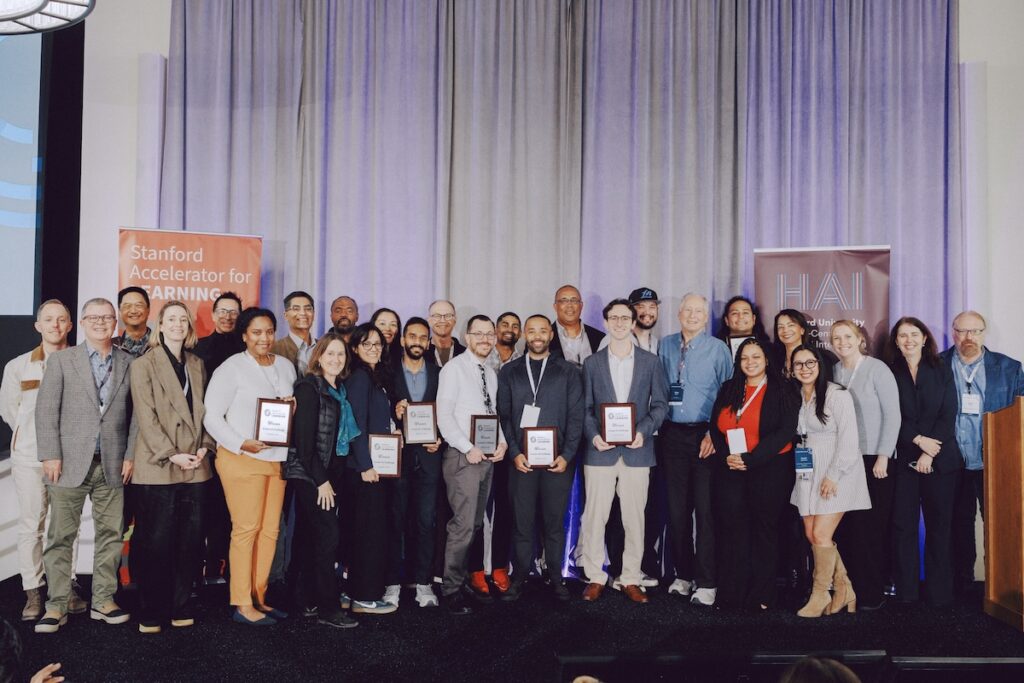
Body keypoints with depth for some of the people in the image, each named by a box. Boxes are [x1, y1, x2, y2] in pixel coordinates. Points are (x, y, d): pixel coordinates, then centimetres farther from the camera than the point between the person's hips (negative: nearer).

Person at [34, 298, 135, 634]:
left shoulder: (129, 363, 7)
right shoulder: (61, 360, 3)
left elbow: (137, 414, 7)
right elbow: (46, 410, -1)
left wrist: (130, 455, 0)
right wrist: (50, 455, -8)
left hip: (112, 465, 2)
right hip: (69, 463, -2)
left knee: (111, 534, 7)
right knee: (61, 536, 3)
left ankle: (103, 600, 18)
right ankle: (56, 606, 12)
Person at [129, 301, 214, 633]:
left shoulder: (197, 365, 15)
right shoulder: (144, 365, 0)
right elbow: (146, 417, -7)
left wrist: (205, 446, -1)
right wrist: (171, 455, -14)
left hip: (195, 467, 5)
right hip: (157, 467, -4)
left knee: (190, 540, 6)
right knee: (156, 541, 0)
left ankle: (180, 607, 17)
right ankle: (151, 612, 11)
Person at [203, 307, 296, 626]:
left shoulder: (286, 366, 13)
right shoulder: (231, 368, -5)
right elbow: (212, 416, -8)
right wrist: (242, 444, -18)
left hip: (277, 458, 6)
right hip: (242, 458, -6)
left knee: (270, 531, 7)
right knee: (246, 529, -4)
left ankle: (259, 597, 18)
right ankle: (242, 605, 5)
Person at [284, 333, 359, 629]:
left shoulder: (340, 390, 12)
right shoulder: (309, 387, -10)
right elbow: (303, 439, -15)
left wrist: (329, 479, 8)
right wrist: (321, 480, -15)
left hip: (329, 474, 7)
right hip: (309, 474, -7)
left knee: (310, 537, 13)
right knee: (328, 535, -10)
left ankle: (309, 599, 20)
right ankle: (328, 608, -4)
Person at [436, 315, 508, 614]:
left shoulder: (491, 374, 16)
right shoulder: (454, 368, -6)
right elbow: (444, 415, -12)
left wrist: (502, 442, 0)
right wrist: (468, 448, -17)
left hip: (487, 456, 7)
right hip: (462, 456, -7)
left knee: (475, 524, 12)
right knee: (463, 524, -10)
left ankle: (468, 579, 22)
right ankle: (451, 590, 0)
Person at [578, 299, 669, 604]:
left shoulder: (650, 361, 8)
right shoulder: (592, 363, 9)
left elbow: (660, 403, 6)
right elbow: (585, 407, 7)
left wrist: (643, 431, -10)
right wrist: (594, 435, -9)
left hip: (637, 451, 0)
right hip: (600, 451, 0)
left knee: (634, 518, 4)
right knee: (594, 517, 1)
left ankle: (631, 579, 15)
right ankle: (595, 577, 13)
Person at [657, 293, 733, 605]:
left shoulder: (718, 348, -1)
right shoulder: (665, 346, 10)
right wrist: (658, 425, 5)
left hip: (705, 436, -3)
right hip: (672, 435, 4)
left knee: (705, 508, -4)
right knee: (676, 508, 8)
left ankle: (706, 582, 2)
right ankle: (683, 574, 19)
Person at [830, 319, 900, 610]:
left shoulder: (877, 369, -4)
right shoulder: (833, 372, 8)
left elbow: (892, 414, -6)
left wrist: (883, 456, -10)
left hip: (875, 459, -4)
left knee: (871, 526, -2)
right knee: (845, 526, 2)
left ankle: (873, 592, 9)